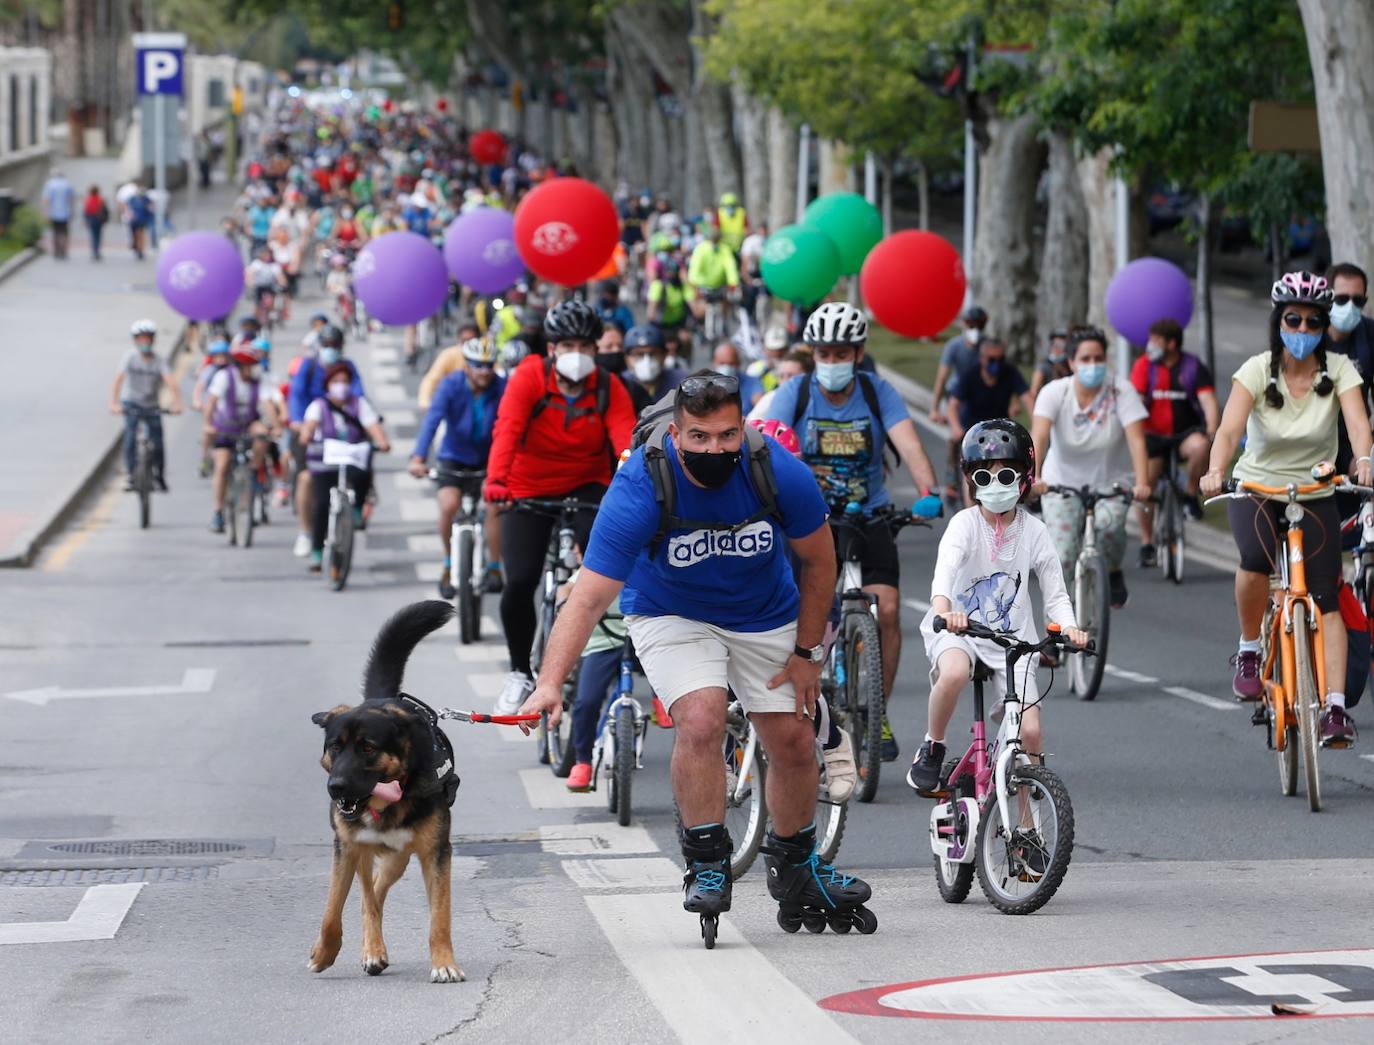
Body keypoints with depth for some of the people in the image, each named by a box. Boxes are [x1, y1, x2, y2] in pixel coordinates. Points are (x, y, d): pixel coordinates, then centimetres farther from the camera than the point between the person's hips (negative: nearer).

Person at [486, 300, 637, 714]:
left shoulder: (608, 387, -12)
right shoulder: (528, 378, -17)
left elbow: (625, 438, -26)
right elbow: (507, 430, -31)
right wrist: (496, 480, -49)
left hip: (586, 486, 1)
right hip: (530, 491, -1)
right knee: (520, 583, -11)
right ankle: (520, 673, 12)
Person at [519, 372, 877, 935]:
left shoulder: (781, 473, -26)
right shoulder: (641, 489, -33)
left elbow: (818, 561, -7)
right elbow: (589, 595, -37)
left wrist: (808, 652, -5)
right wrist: (551, 684, -48)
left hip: (765, 615, 3)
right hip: (671, 615, -3)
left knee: (794, 741, 4)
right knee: (701, 720, -25)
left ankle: (795, 870, 28)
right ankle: (706, 866, -10)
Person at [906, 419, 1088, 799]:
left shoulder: (1034, 531, -2)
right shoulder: (965, 524, -11)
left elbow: (1055, 594, 0)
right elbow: (946, 567, -31)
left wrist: (1069, 627, -22)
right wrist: (943, 608, -52)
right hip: (959, 630, -3)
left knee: (1030, 732, -10)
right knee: (954, 672, -38)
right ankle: (932, 749, -12)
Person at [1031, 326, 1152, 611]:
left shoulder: (1121, 390, -15)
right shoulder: (1055, 392, -15)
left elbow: (1136, 439, -25)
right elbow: (1039, 435, -28)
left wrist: (1142, 484, -40)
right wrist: (1034, 477, -46)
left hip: (1112, 480, 0)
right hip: (1063, 481, 0)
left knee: (1109, 524, -30)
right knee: (1062, 558, -13)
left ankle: (1113, 573, 2)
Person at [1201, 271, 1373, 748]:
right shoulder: (1258, 370, -13)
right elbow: (1230, 427, -27)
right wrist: (1215, 471, -47)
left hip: (1315, 495, 1)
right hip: (1257, 488, -1)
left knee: (1326, 600, -10)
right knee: (1256, 557, -32)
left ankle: (1335, 707, -11)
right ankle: (1248, 652, -9)